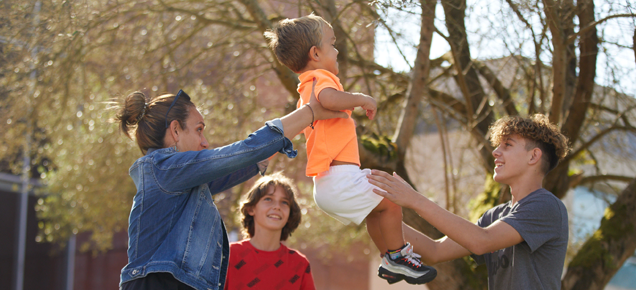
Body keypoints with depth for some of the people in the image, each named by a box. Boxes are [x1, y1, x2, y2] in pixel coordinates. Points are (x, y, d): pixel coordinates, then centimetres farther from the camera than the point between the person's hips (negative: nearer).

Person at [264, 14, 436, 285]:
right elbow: (329, 98, -36)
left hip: (325, 185, 11)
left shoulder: (305, 89, 21)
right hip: (340, 178, -11)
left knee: (377, 210, 25)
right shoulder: (320, 77, -12)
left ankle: (389, 261, 32)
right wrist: (362, 99, -21)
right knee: (390, 201, -4)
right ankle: (398, 257, 6)